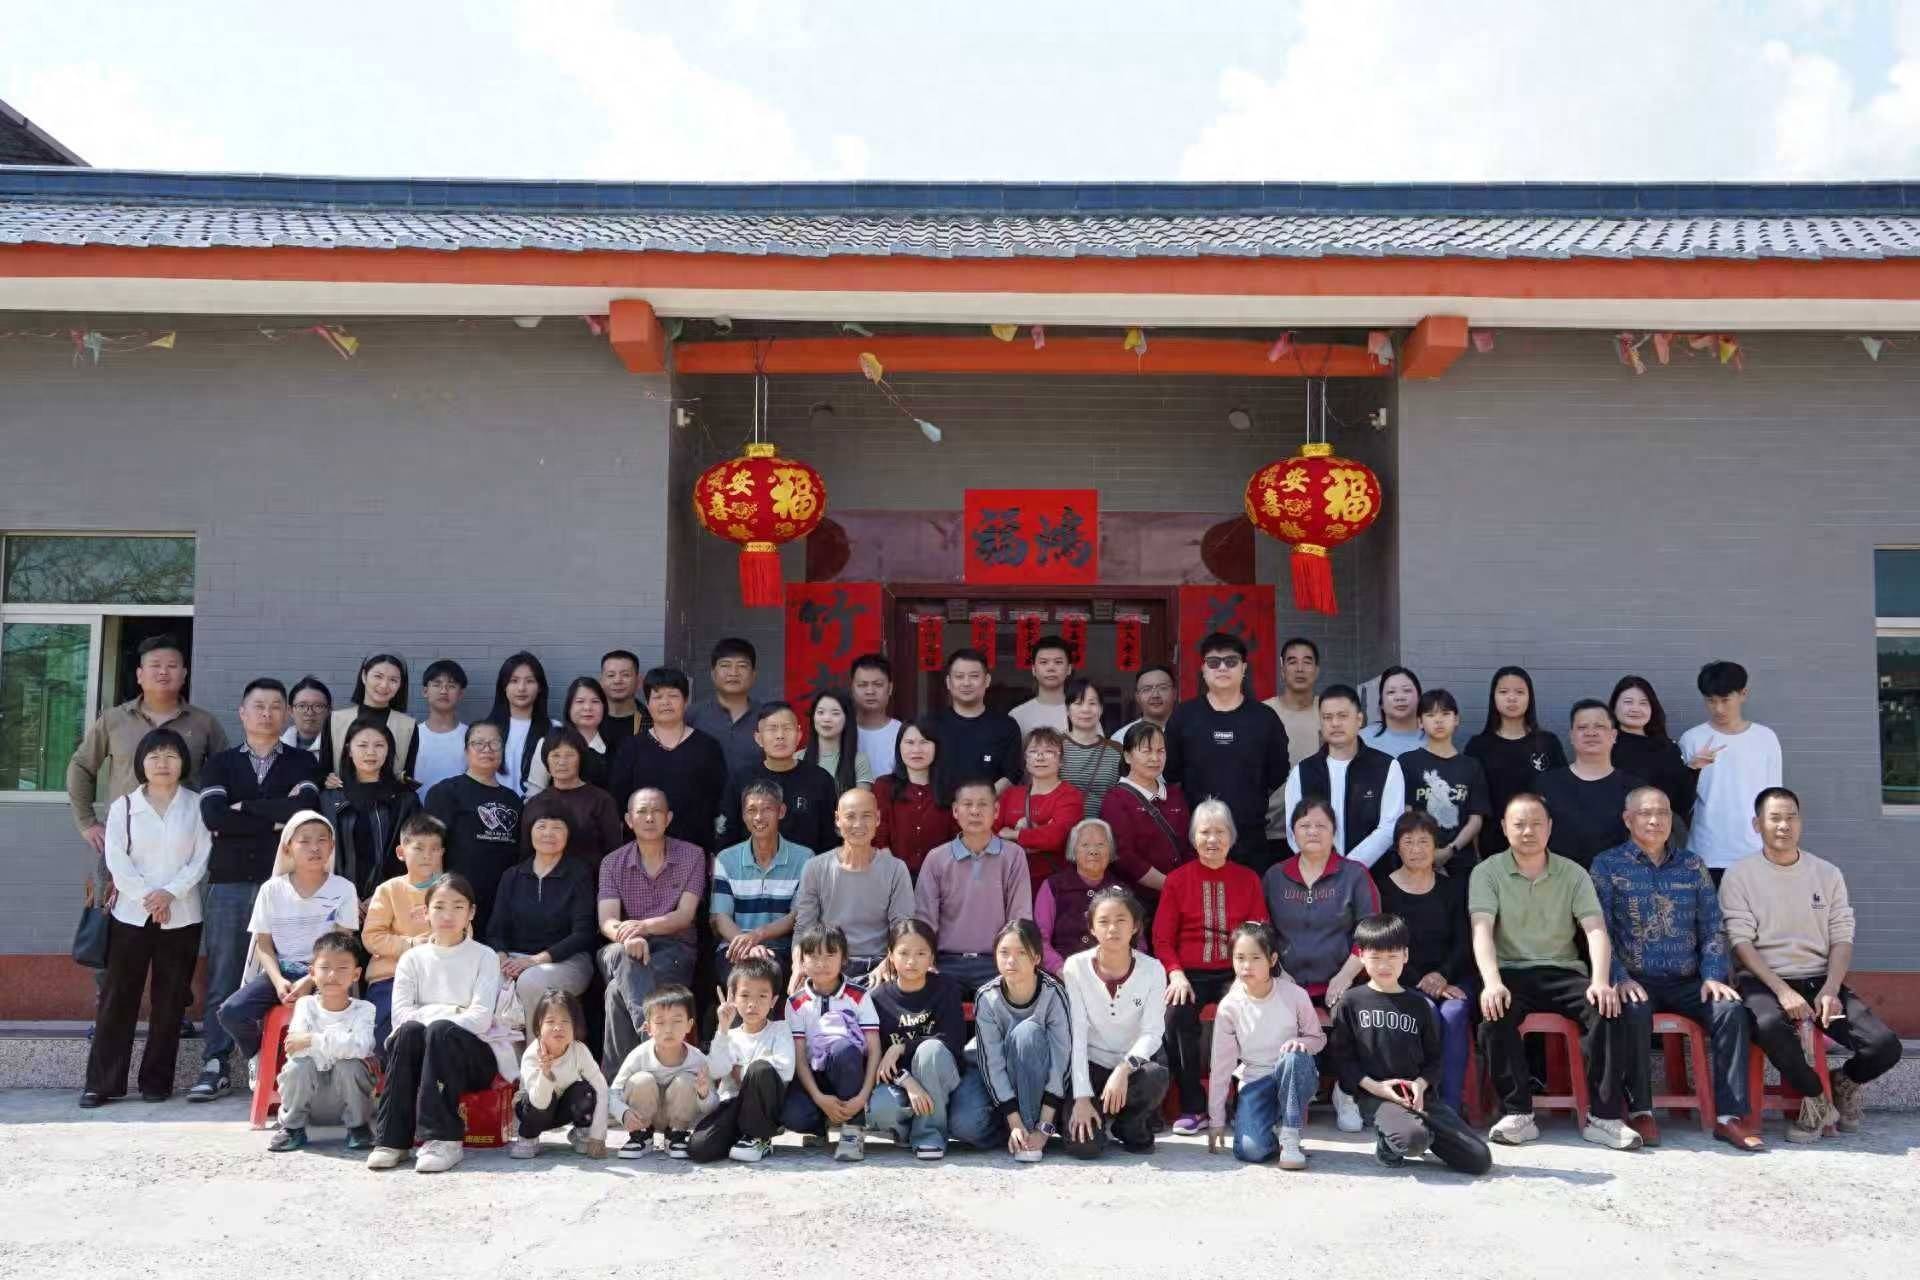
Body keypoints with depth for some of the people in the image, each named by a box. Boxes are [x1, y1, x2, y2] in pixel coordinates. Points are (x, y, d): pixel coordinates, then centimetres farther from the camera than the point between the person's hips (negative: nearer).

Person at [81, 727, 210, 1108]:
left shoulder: (197, 806, 4)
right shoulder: (123, 806, 6)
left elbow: (201, 858, -1)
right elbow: (116, 858, -3)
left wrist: (171, 892, -14)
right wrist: (145, 896, -13)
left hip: (181, 916, 0)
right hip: (131, 914, 0)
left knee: (170, 1000, 3)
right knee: (118, 997, 0)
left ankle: (157, 1081, 11)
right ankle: (101, 1082, 5)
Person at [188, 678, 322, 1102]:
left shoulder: (303, 763, 11)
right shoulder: (220, 763, 14)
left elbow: (305, 808, -8)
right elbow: (213, 816, -3)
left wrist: (244, 808, -4)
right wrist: (277, 818, -5)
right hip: (228, 882, 1)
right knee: (222, 978, 2)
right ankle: (215, 1067, 8)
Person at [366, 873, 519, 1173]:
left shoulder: (484, 957, 1)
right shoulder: (413, 959, 8)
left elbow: (480, 1019, -11)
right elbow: (401, 1015, -5)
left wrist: (438, 1020, -20)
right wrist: (451, 1011, -16)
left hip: (474, 1053, -2)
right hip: (423, 1057, 2)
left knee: (441, 1031, -33)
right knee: (409, 1030, -30)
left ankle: (443, 1138, -35)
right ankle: (392, 1138, -29)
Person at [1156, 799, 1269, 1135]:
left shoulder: (1248, 879, 12)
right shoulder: (1177, 879, 8)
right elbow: (1162, 938, 5)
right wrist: (1176, 974, -12)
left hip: (1234, 974, 0)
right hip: (1190, 974, 0)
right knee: (1177, 1013, -32)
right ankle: (1193, 1107, -18)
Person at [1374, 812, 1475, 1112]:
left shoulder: (1453, 886, 14)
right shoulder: (1382, 888, 5)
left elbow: (1463, 943, 8)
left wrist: (1442, 975, -10)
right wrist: (1421, 982, -13)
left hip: (1452, 977, 2)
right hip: (1403, 982, -2)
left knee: (1454, 1015, -29)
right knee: (1428, 1015, -31)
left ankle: (1450, 1109, -26)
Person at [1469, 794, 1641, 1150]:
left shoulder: (1573, 874, 9)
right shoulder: (1487, 872, 3)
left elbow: (1596, 930, -3)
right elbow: (1482, 931, -10)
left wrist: (1600, 982, -22)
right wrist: (1492, 982, -28)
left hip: (1563, 972, 2)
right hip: (1511, 972, -2)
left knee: (1608, 1009, -28)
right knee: (1493, 1014, -34)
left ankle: (1604, 1117, -21)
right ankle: (1517, 1113, -23)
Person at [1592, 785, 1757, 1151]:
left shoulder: (1692, 864, 16)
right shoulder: (1607, 865, 5)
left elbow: (1712, 928, 12)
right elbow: (1600, 930, -5)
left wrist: (1713, 976, -4)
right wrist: (1620, 977, -18)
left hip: (1686, 982, 3)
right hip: (1636, 981, -3)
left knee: (1731, 1010, -24)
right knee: (1635, 1011, -34)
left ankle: (1729, 1115, -20)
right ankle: (1640, 1110, -22)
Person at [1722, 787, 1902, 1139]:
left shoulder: (1827, 874, 12)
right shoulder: (1739, 875, 0)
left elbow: (1842, 938, 7)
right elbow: (1741, 942, -7)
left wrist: (1830, 990, -11)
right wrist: (1782, 990, -20)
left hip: (1819, 980, 3)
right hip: (1764, 980, -3)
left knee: (1885, 1046, -20)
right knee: (1769, 1024, -39)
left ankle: (1845, 1083, 17)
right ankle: (1816, 1096, -9)